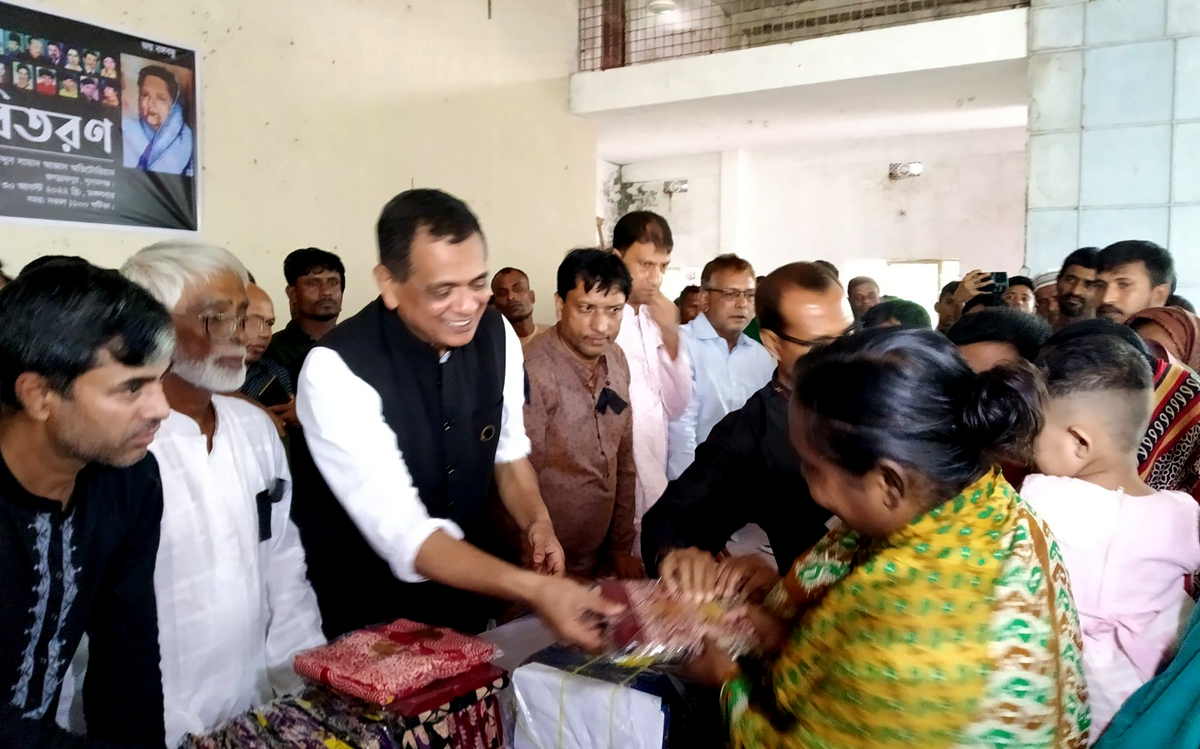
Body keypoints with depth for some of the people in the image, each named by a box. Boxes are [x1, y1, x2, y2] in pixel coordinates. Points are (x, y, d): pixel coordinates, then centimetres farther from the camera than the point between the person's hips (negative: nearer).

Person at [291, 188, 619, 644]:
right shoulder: (336, 370, -28)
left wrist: (536, 522, -14)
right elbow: (402, 534, -33)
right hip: (362, 616, -5)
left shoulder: (497, 334, -11)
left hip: (463, 593, 5)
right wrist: (535, 590, -42)